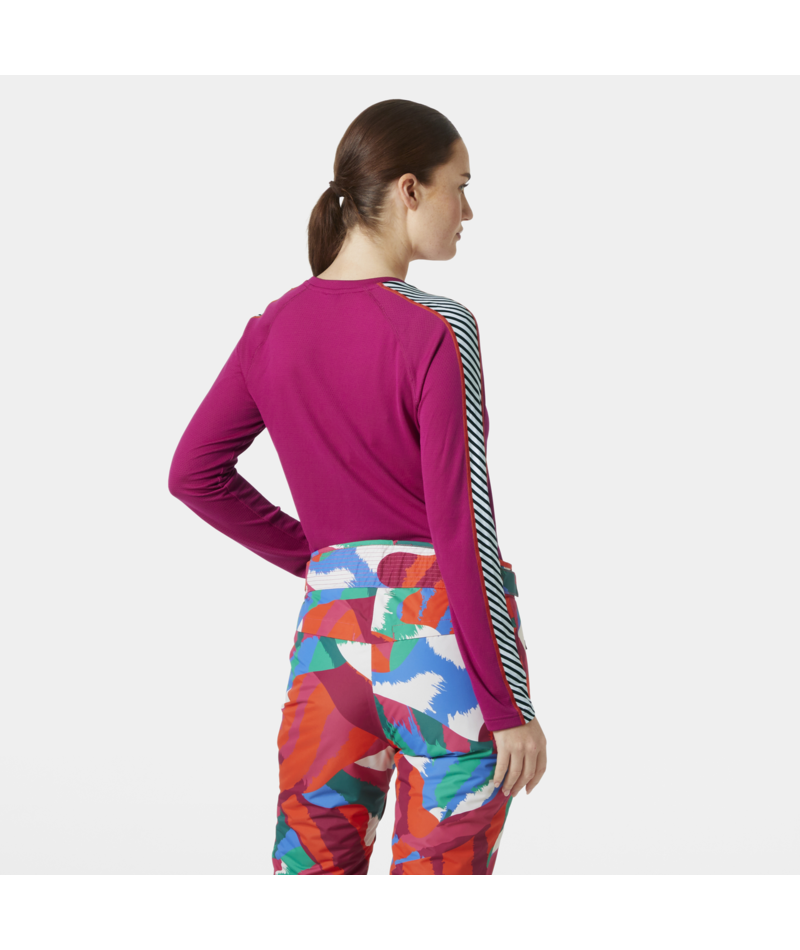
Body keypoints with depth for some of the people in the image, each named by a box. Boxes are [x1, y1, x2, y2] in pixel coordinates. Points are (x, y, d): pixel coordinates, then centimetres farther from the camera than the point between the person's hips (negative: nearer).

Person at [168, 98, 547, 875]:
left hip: (330, 625, 6)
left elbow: (195, 474, 10)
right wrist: (509, 705, -11)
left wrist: (313, 555, 13)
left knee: (309, 869, 10)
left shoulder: (274, 327, 4)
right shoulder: (437, 330, -14)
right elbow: (463, 525, -16)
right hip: (443, 635, -5)